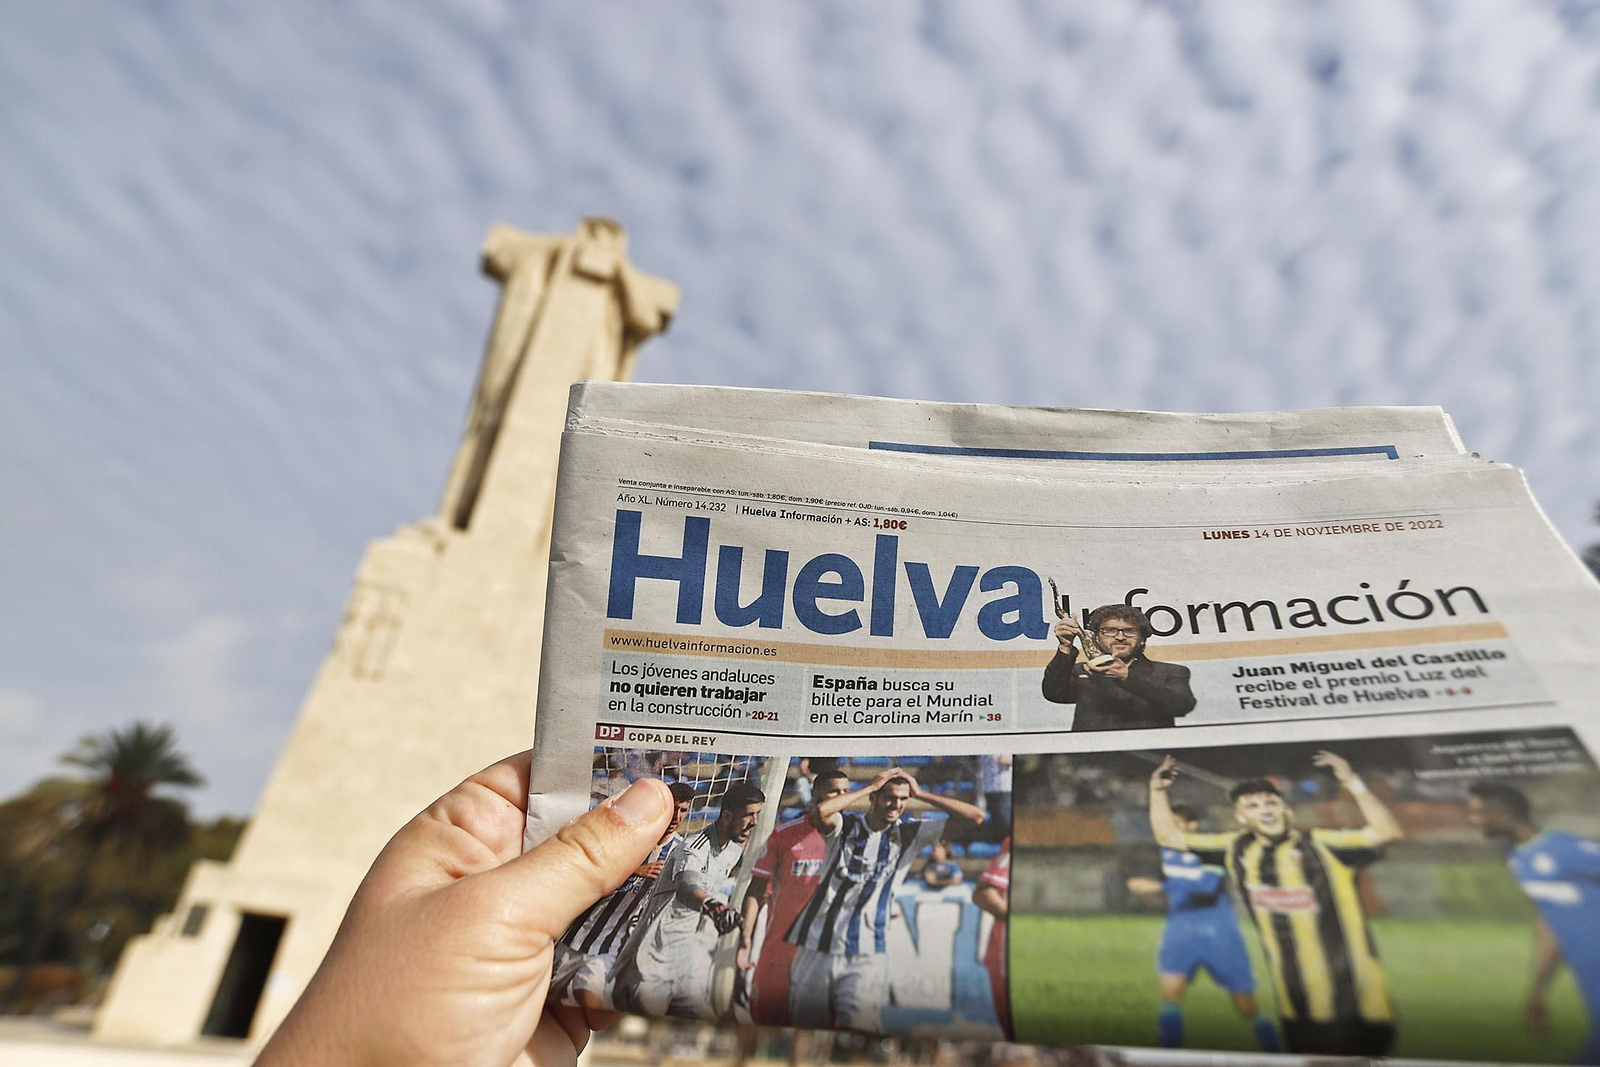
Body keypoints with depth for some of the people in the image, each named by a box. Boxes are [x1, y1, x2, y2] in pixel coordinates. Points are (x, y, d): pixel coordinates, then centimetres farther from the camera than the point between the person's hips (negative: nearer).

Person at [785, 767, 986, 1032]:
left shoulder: (910, 833, 3)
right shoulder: (845, 825, -1)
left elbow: (975, 816, -2)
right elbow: (820, 810, -26)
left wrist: (920, 793, -3)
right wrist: (869, 786, -15)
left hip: (866, 955, 0)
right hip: (817, 948, 0)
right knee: (807, 1032, 10)